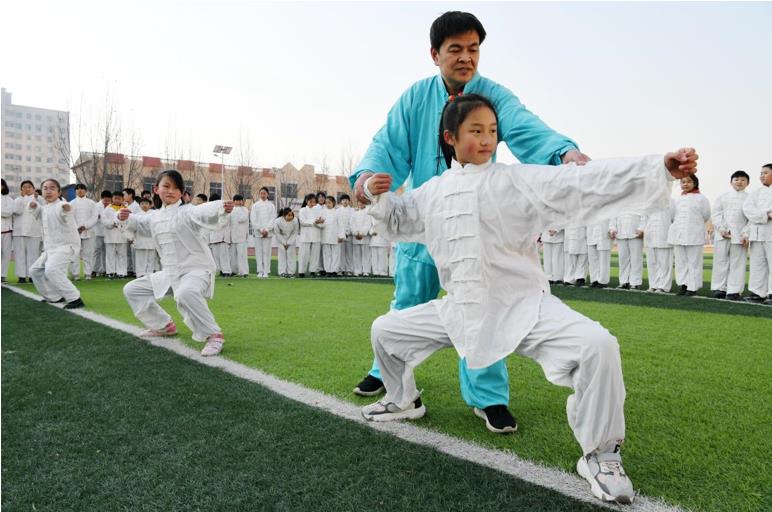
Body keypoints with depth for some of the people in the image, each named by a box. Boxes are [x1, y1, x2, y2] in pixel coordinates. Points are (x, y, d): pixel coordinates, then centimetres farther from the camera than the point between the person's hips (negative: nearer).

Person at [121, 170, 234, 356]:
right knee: (132, 290, 18)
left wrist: (222, 207, -57)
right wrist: (127, 218, 7)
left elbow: (206, 211, -35)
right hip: (169, 272, 8)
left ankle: (213, 335, -24)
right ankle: (164, 326, 32)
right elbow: (139, 224, 30)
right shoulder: (154, 217, 10)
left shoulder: (188, 212, -13)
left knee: (185, 293, -41)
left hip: (196, 269, -8)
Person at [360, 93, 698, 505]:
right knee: (385, 330, 11)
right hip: (459, 310, 4)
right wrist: (378, 195, 0)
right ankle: (403, 400, 39)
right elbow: (396, 222, 21)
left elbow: (585, 184, -18)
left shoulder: (519, 181, -8)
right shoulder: (431, 192, 6)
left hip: (524, 308, -4)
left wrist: (660, 169, -28)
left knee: (597, 346, -28)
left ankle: (599, 455, -4)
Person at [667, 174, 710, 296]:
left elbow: (705, 215, 5)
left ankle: (693, 287, 3)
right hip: (678, 234, 4)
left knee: (694, 262, -1)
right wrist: (680, 225, 8)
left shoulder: (701, 198, 0)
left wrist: (695, 224, 13)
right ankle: (683, 284, 14)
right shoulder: (678, 199, 12)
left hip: (694, 235, -4)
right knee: (680, 261, 7)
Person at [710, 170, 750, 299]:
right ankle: (719, 288, 8)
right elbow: (715, 214, 4)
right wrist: (722, 229, -9)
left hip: (739, 236, -1)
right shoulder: (722, 197, 12)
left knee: (737, 262, -1)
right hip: (721, 235, 1)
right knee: (721, 261, 2)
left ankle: (734, 290, 1)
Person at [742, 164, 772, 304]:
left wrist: (760, 214, -9)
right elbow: (747, 209, 1)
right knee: (757, 264, 3)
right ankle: (758, 292, 6)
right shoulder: (756, 193, 17)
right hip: (757, 233, 4)